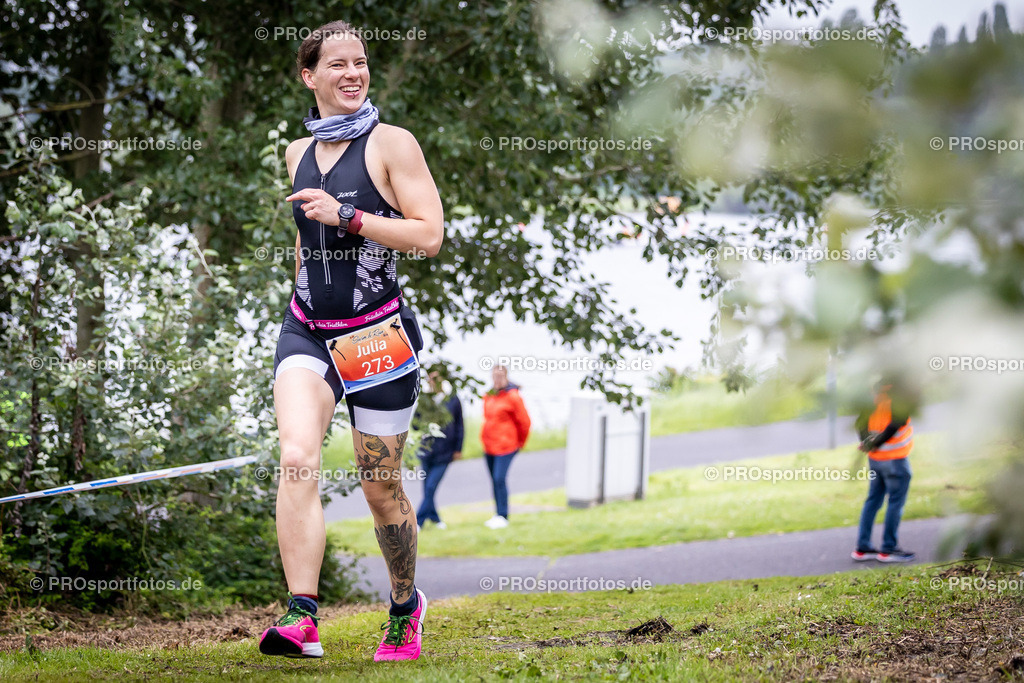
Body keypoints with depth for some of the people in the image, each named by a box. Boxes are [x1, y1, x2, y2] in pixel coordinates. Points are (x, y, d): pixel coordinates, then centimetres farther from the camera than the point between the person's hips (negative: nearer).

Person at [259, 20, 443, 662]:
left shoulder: (391, 143, -5)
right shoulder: (298, 153, 11)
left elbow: (430, 234, -12)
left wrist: (346, 216, -18)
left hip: (378, 334, -3)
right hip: (307, 330, 3)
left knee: (381, 487, 6)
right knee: (297, 457, -21)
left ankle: (406, 604, 33)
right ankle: (302, 618, -30)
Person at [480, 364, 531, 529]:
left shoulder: (512, 397, -9)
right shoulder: (489, 396, 10)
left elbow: (524, 421, -4)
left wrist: (520, 442, 5)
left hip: (505, 446, -7)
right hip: (489, 446, 7)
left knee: (500, 479, -13)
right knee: (495, 481, 10)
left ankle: (503, 516, -8)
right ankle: (498, 514, 18)